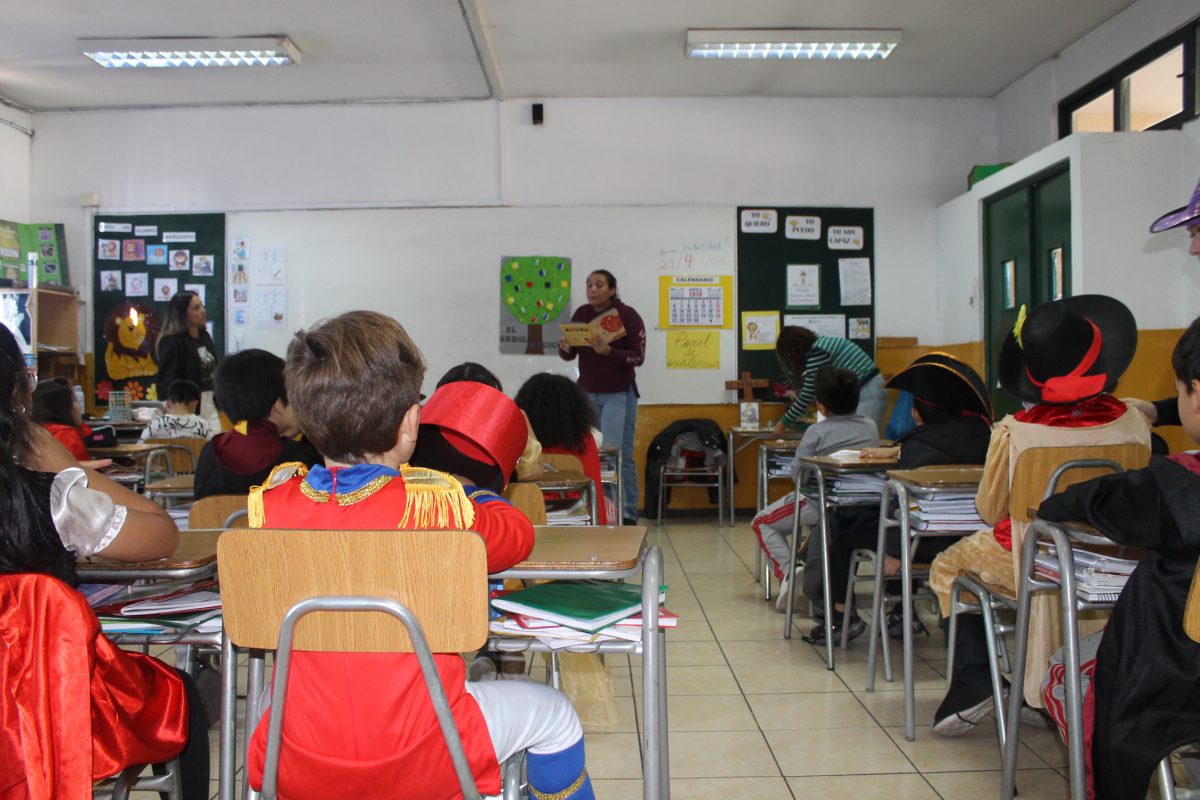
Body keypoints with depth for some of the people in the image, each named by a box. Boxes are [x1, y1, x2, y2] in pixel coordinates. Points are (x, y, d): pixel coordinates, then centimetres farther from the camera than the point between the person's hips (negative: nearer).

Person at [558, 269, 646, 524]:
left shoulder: (628, 316, -9)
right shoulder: (581, 314, 4)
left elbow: (638, 356, -14)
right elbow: (569, 355, 8)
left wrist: (608, 352, -28)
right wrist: (565, 348, -16)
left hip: (619, 394, -4)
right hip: (587, 393, 5)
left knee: (618, 454, -4)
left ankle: (627, 514, 3)